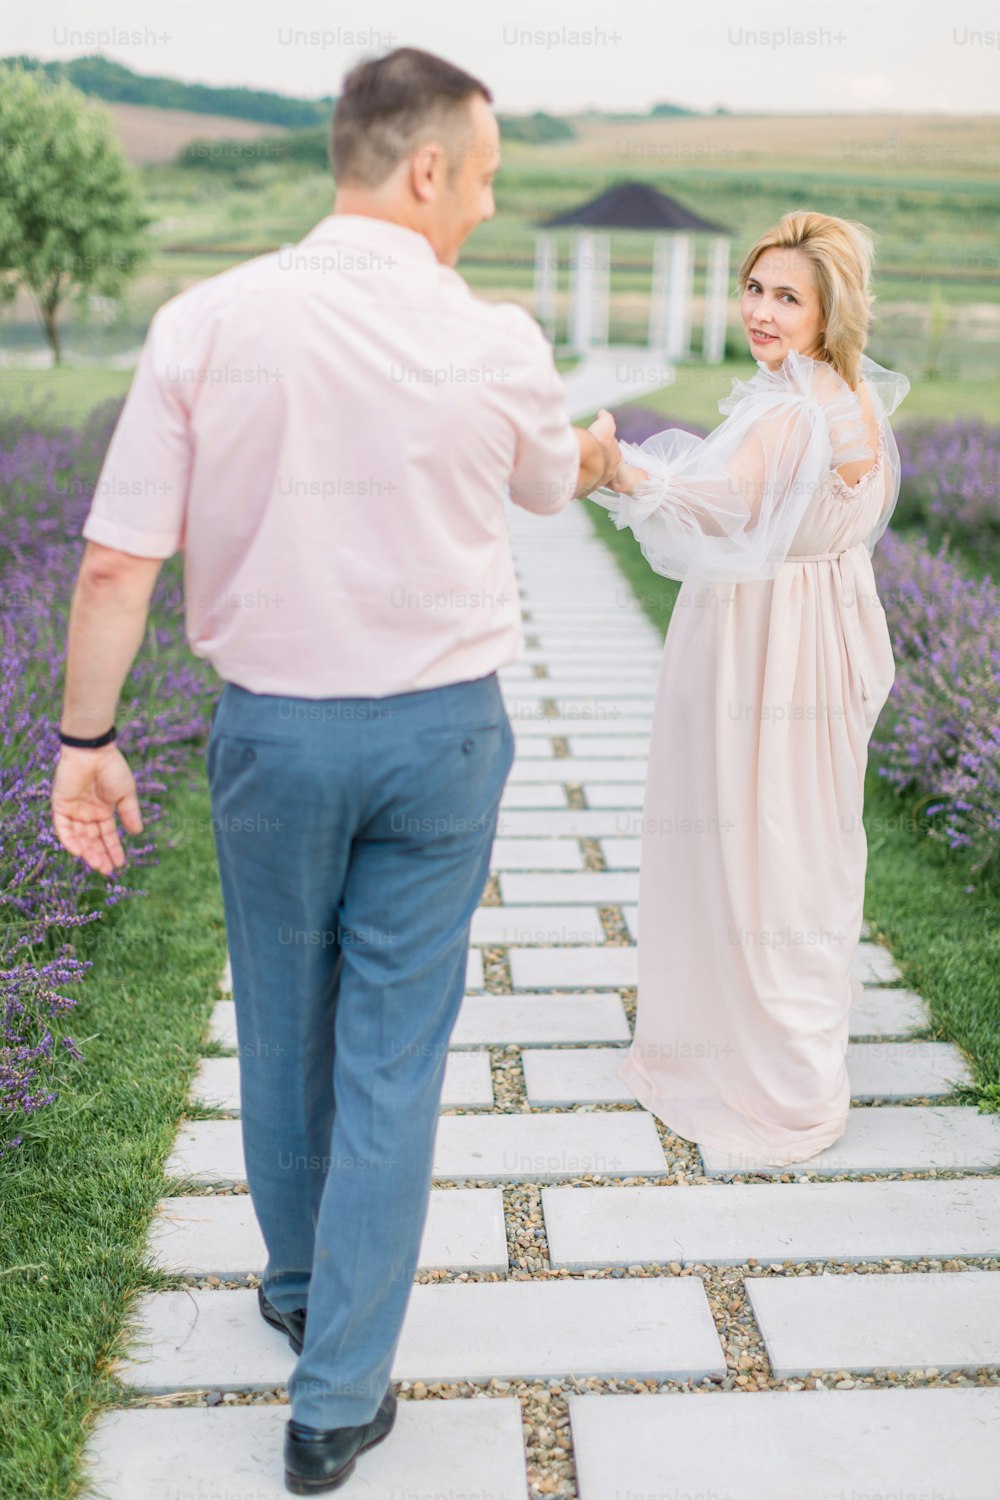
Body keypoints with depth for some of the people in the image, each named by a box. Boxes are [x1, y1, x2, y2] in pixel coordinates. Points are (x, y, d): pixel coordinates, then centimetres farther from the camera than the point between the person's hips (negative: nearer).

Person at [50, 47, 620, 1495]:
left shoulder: (208, 321, -9)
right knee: (393, 1060, 7)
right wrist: (603, 448, 39)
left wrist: (86, 741, 0)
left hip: (271, 730, 1)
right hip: (440, 733, -1)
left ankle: (299, 1285, 43)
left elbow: (117, 562, -11)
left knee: (282, 1027, 20)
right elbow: (555, 480, 15)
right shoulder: (493, 344, -8)